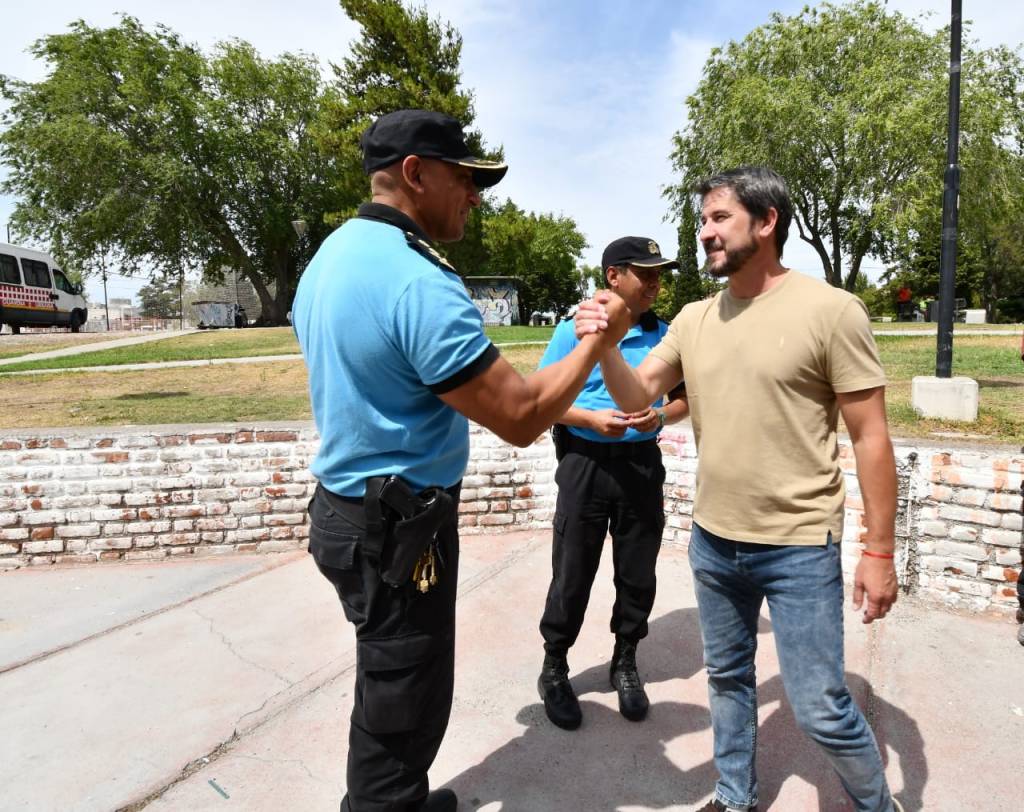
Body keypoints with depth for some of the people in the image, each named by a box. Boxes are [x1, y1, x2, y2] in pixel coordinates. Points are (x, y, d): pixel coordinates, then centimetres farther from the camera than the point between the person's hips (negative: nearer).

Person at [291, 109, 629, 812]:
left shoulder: (332, 257, 7)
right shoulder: (419, 281, -24)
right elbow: (521, 418, -24)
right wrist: (597, 342, -11)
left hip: (349, 507, 10)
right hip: (398, 529, -10)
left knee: (388, 688, 25)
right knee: (403, 705, 9)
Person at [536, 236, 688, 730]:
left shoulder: (664, 335, 5)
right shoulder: (574, 330, -6)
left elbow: (684, 400, 10)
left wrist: (659, 416, -12)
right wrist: (592, 418, -19)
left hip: (642, 464, 4)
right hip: (586, 463, -3)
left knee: (637, 574, 13)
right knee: (572, 574, 5)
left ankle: (625, 664, 34)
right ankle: (554, 669, 25)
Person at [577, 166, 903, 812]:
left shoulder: (831, 311, -12)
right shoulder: (695, 318, 3)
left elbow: (871, 436, -10)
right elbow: (636, 397, 1)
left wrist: (880, 550, -10)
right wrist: (604, 345, -19)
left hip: (798, 549, -5)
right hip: (712, 542, 5)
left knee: (822, 709, 5)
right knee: (728, 678, 21)